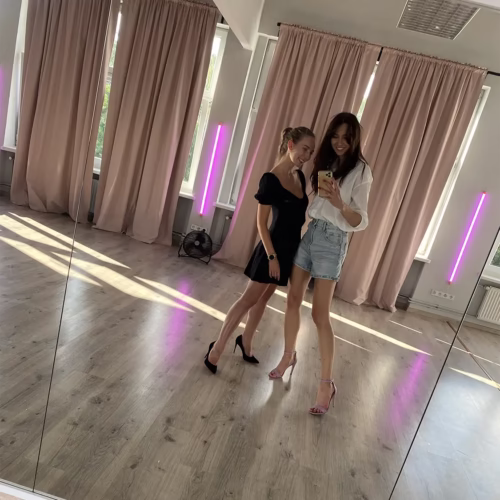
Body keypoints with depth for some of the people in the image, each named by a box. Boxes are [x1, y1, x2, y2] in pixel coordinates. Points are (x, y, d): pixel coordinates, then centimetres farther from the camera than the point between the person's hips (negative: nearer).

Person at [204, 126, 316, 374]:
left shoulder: (300, 177, 5)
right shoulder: (270, 179, -17)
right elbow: (261, 222, -16)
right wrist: (271, 256, -18)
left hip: (291, 248, 7)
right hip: (274, 248, -7)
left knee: (264, 298, 17)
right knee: (249, 298, -2)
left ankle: (245, 342, 34)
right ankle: (217, 347, 10)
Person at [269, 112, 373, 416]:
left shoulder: (361, 171, -5)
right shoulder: (323, 162, 10)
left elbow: (361, 222, -11)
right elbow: (308, 199, 12)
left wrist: (339, 203, -25)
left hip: (332, 242, -5)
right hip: (306, 233, 6)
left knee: (320, 315, -5)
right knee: (293, 301, 11)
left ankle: (327, 383, 8)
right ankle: (289, 355, 33)